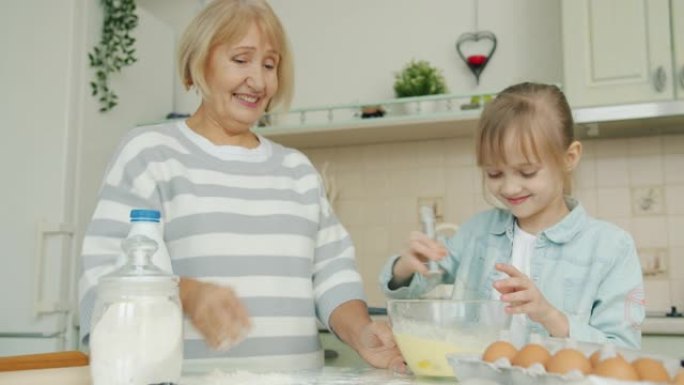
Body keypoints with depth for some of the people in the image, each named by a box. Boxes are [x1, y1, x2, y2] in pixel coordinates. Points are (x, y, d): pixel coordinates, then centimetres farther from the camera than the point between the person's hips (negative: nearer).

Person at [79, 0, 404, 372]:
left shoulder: (297, 168, 17)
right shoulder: (149, 152, 2)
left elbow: (331, 272, 11)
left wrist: (361, 333, -7)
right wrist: (187, 293, -23)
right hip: (189, 377, -3)